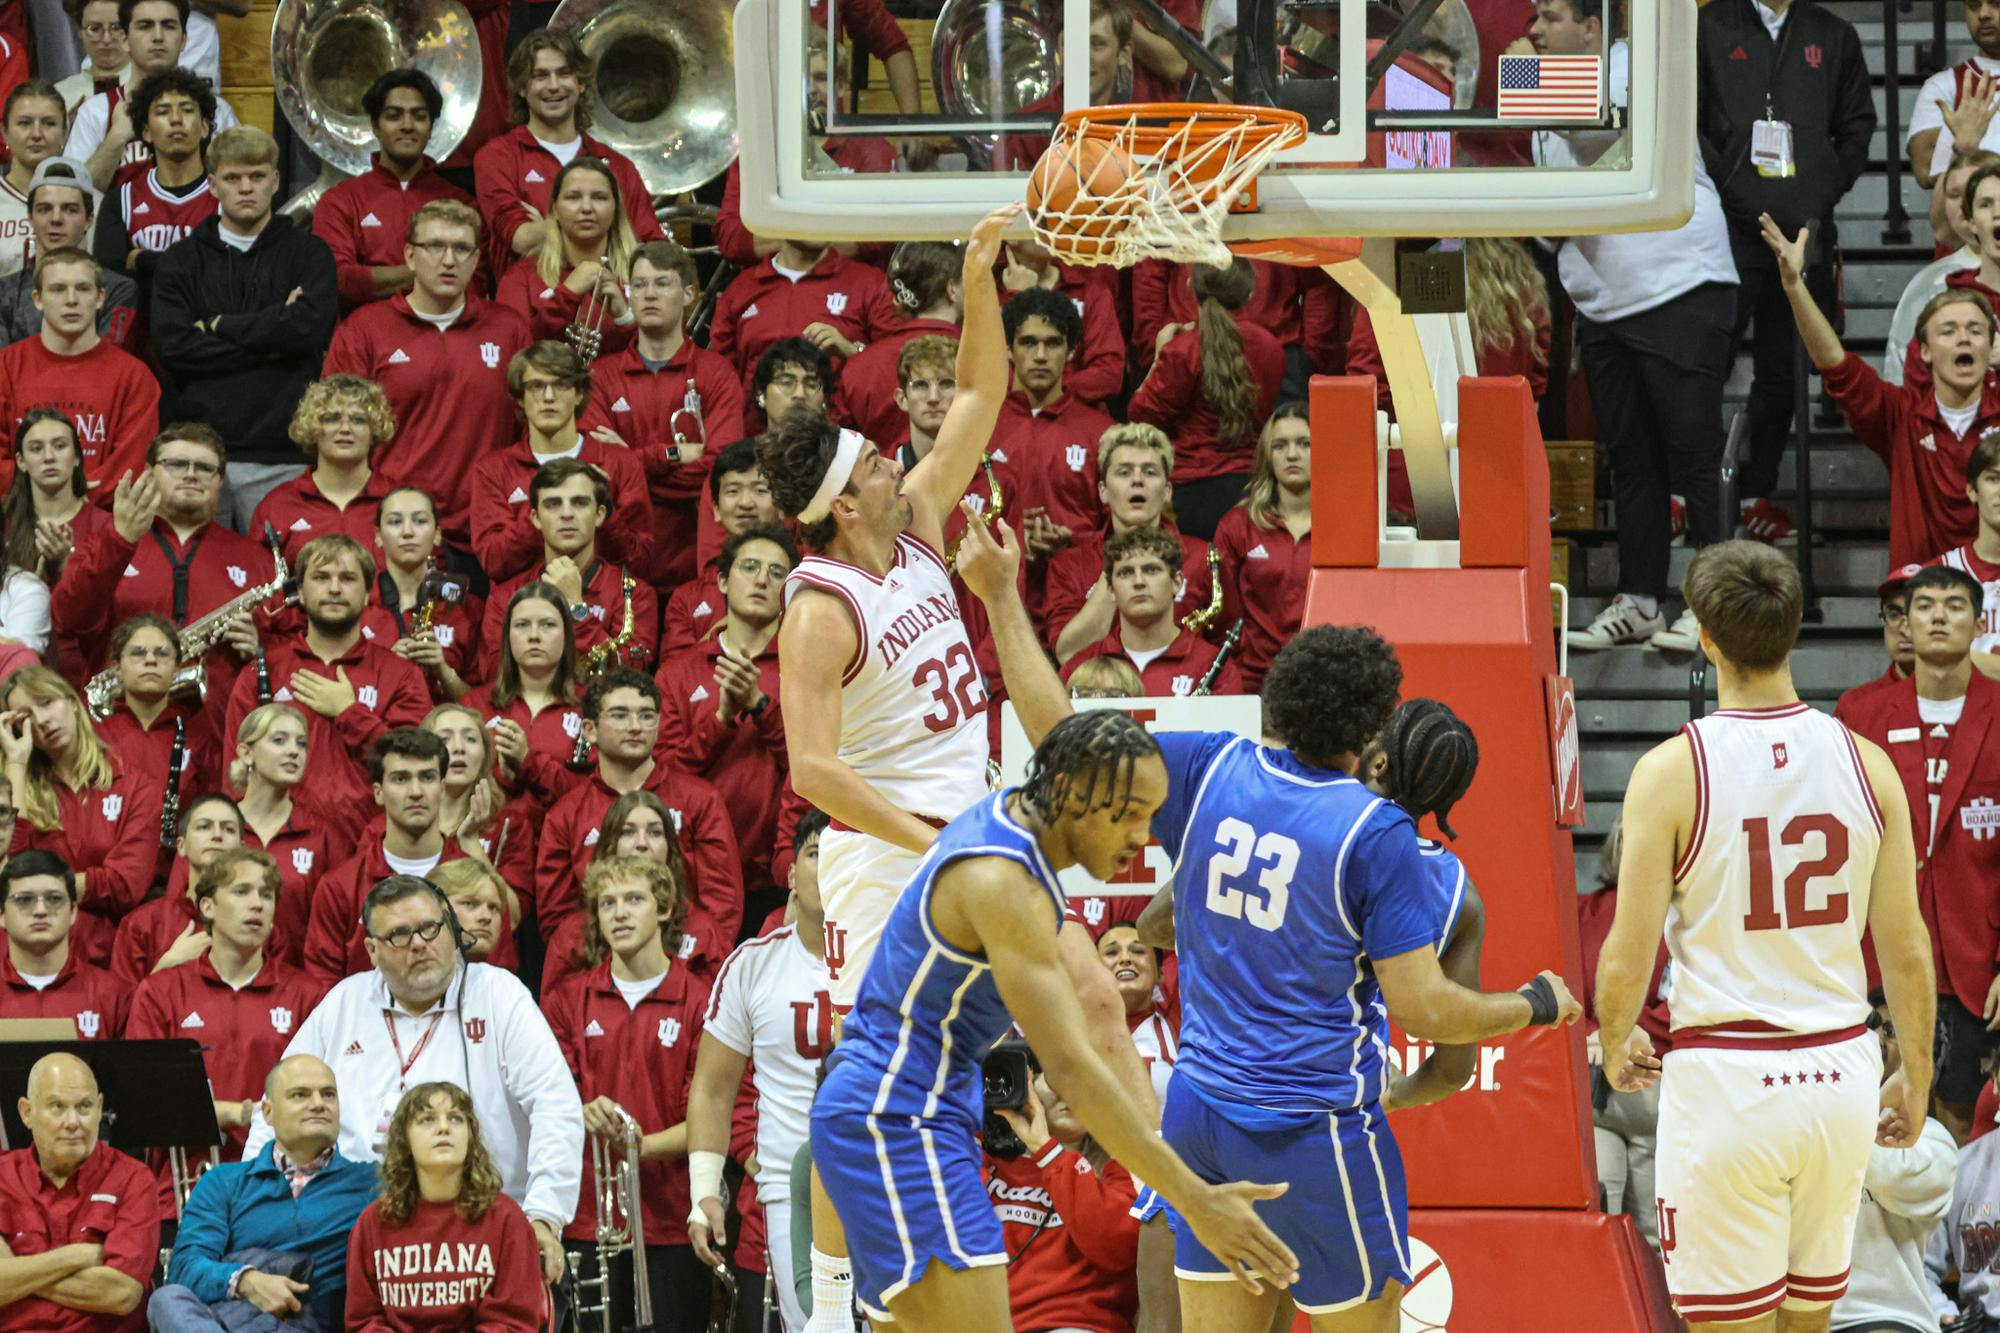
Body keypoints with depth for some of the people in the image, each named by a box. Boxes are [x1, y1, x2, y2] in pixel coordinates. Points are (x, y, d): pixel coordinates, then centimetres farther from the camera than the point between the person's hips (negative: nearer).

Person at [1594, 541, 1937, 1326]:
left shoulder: (1673, 769, -11)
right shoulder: (1866, 764, 0)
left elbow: (1627, 960, -9)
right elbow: (1907, 952, 4)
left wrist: (1613, 1043, 12)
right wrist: (1915, 1079, 19)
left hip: (1726, 1083, -4)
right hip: (1841, 1076, 4)